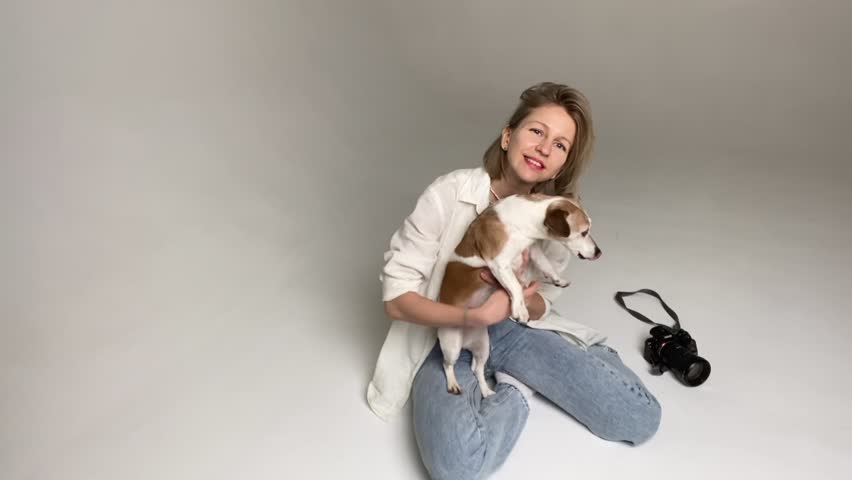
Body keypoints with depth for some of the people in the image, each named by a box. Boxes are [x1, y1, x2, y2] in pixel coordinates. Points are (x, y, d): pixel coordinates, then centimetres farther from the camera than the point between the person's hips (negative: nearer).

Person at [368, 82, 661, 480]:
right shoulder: (449, 194, -19)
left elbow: (539, 307, 2)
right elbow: (396, 297, -17)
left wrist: (521, 295, -23)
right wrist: (474, 316, -32)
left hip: (514, 330, 3)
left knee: (641, 419, -9)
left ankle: (519, 381, 11)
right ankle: (517, 384, -3)